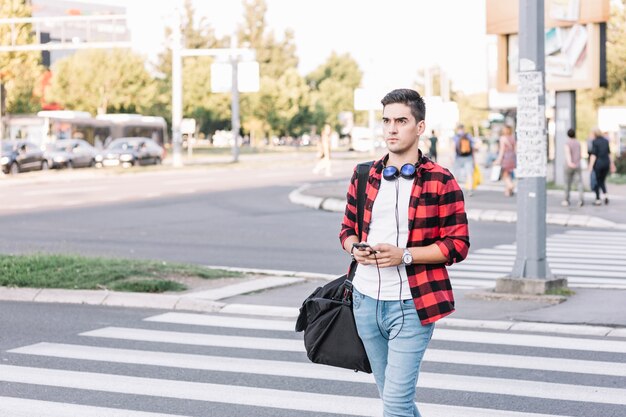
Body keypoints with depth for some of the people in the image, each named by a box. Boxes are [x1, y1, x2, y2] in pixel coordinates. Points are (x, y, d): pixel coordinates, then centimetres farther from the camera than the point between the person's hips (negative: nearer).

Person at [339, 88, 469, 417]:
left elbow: (458, 244, -8)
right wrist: (355, 249, -6)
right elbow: (347, 228, 18)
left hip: (412, 305, -5)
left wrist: (404, 255, -18)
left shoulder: (440, 181, -6)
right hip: (366, 300, 5)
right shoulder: (363, 176, 9)